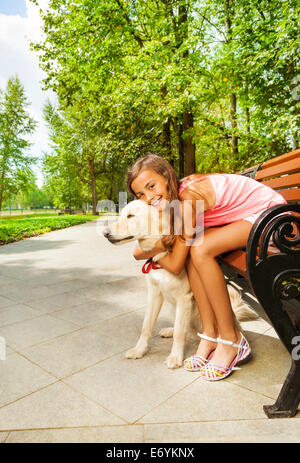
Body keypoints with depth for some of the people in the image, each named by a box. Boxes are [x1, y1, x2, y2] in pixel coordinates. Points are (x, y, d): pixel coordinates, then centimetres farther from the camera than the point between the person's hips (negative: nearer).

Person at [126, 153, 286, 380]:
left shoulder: (189, 197, -28)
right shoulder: (175, 197, -1)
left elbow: (175, 265, -25)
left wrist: (148, 250, -10)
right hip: (244, 217, 8)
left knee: (200, 250, -27)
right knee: (191, 248, -13)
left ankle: (231, 340, -12)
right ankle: (210, 335, -5)